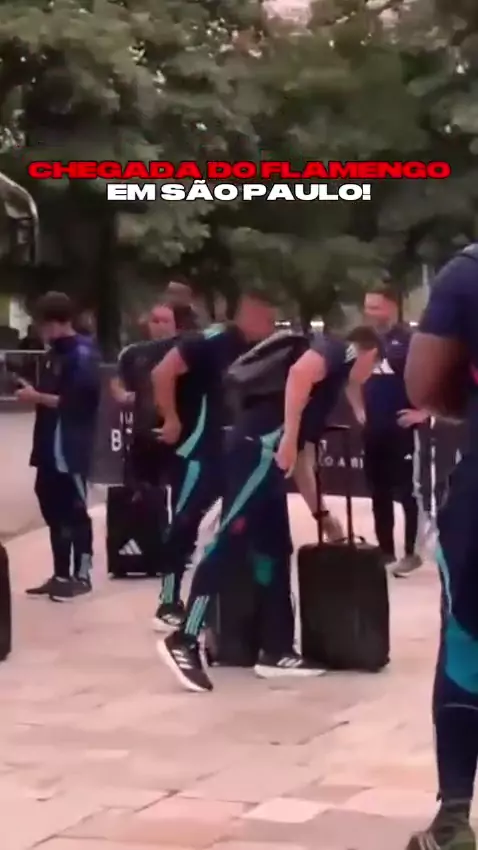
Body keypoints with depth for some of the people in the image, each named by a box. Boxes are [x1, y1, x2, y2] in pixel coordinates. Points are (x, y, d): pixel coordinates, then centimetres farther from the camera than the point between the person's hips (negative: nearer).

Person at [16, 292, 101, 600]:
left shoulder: (83, 354, -12)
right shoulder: (56, 353, 17)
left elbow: (77, 402, -19)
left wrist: (38, 396, -16)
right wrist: (34, 392, 7)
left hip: (71, 446, -9)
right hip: (50, 446, 9)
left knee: (75, 512, -2)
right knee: (54, 512, 12)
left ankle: (82, 575, 4)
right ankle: (61, 575, 20)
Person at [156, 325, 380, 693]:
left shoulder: (333, 374, 32)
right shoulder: (340, 350, 7)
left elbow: (302, 456, 35)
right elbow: (300, 373, -18)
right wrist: (288, 437, -20)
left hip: (265, 454, 10)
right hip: (259, 448, -10)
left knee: (275, 551, 12)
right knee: (230, 542, -12)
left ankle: (277, 651, 17)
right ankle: (183, 641, -13)